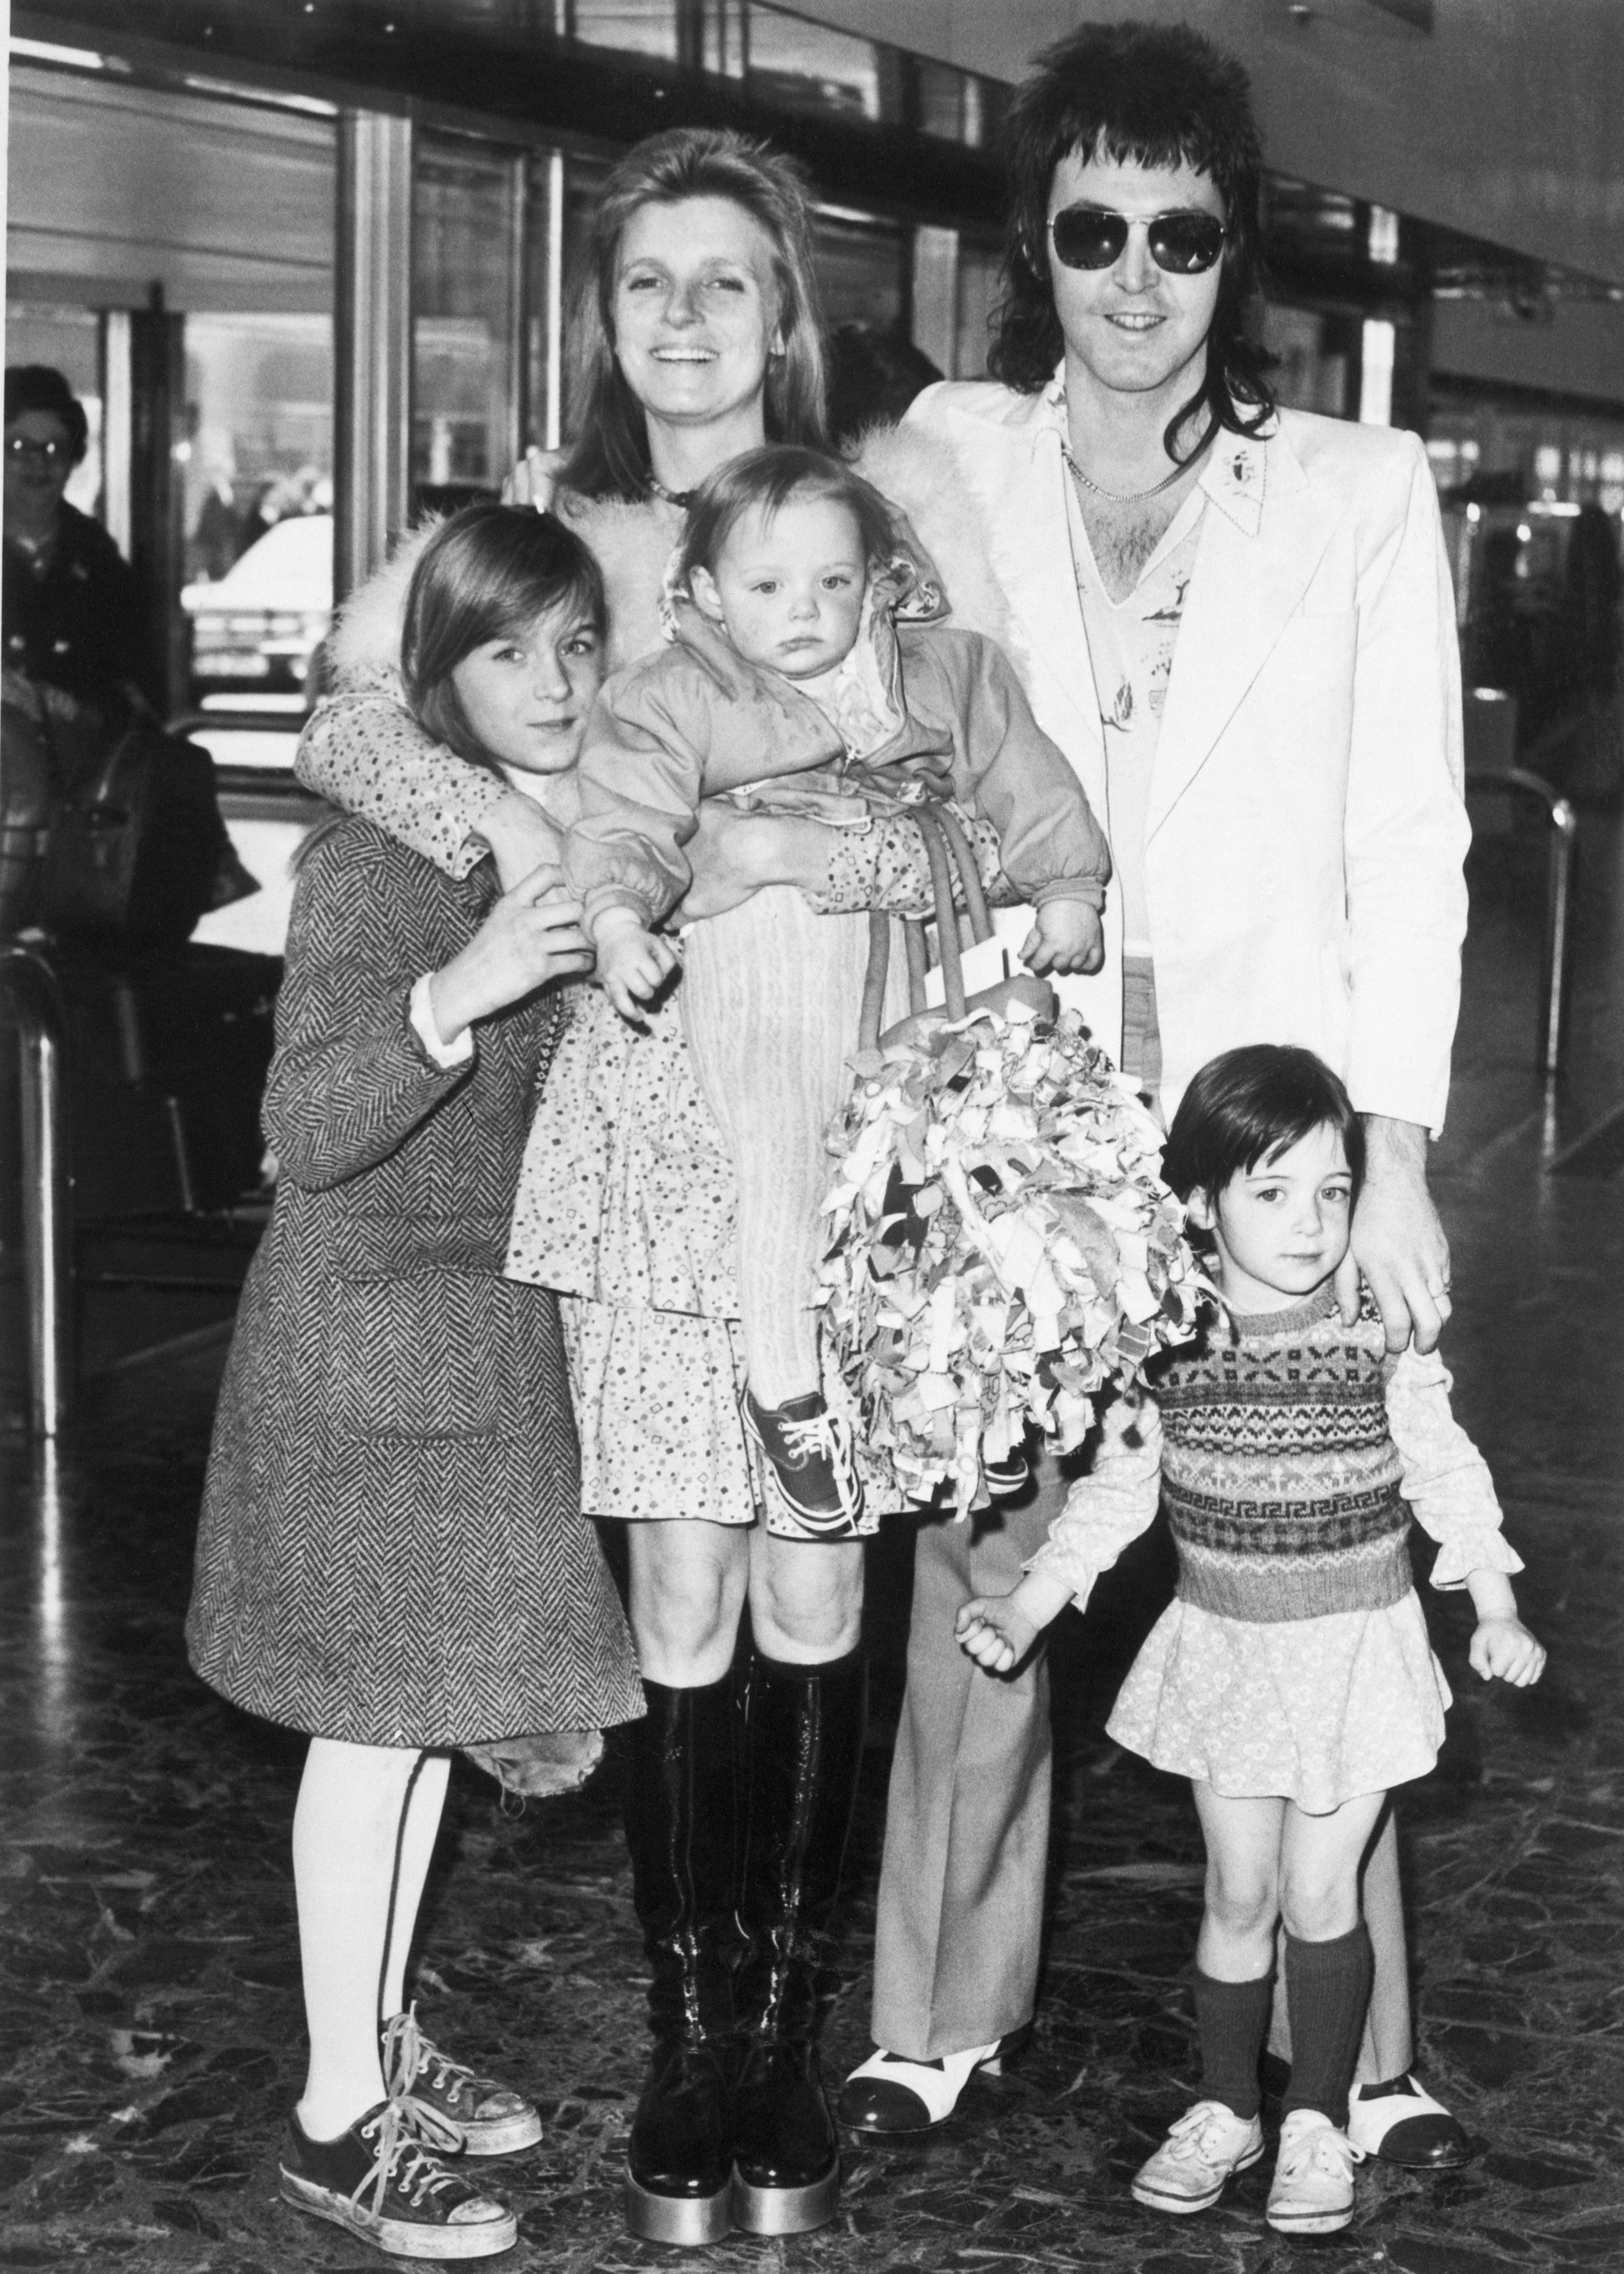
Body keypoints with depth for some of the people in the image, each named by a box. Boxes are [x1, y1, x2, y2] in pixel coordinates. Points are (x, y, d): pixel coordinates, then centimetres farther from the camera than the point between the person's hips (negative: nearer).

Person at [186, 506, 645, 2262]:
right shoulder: (374, 863, -17)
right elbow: (308, 1134, -24)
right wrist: (457, 989, -35)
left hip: (511, 1327, 7)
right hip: (373, 1333, -7)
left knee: (434, 1694, 15)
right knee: (374, 1709, -1)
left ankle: (383, 2031, 30)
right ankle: (338, 2115, 8)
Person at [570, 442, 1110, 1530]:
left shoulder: (945, 671, 16)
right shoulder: (672, 698, 5)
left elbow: (1021, 774, 19)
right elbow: (625, 822, -4)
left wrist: (1068, 889, 11)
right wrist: (619, 918, -21)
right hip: (767, 943, -4)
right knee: (785, 1118, -23)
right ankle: (784, 1381, -18)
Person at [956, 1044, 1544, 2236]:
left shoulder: (1384, 1343, -12)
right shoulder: (1168, 1348, -8)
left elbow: (1449, 1477, -2)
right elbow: (1115, 1493, 1)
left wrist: (1496, 1611, -8)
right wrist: (1025, 1610, -2)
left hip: (1357, 1653, -2)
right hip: (1223, 1654, 2)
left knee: (1320, 1897, 4)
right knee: (1238, 1895, 10)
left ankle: (1318, 2125, 20)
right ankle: (1226, 2111, 26)